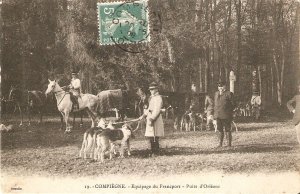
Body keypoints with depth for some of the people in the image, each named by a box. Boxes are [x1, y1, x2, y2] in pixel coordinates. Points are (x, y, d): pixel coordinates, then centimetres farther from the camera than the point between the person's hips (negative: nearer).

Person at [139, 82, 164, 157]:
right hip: (150, 117, 10)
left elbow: (157, 110, -19)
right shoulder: (151, 97, 18)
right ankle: (153, 151, 17)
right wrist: (143, 115, 18)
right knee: (150, 136, 11)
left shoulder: (158, 98, -12)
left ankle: (156, 152, -2)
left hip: (156, 118, -10)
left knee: (155, 136, -7)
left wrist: (152, 119, -24)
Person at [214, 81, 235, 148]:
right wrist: (215, 113, 14)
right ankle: (220, 143, 15)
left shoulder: (229, 94, -2)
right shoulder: (216, 94, 16)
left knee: (227, 129, -1)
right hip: (218, 115, 6)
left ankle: (229, 143, 6)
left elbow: (232, 104, -1)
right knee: (220, 129, 8)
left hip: (226, 115, -5)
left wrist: (231, 114, -7)